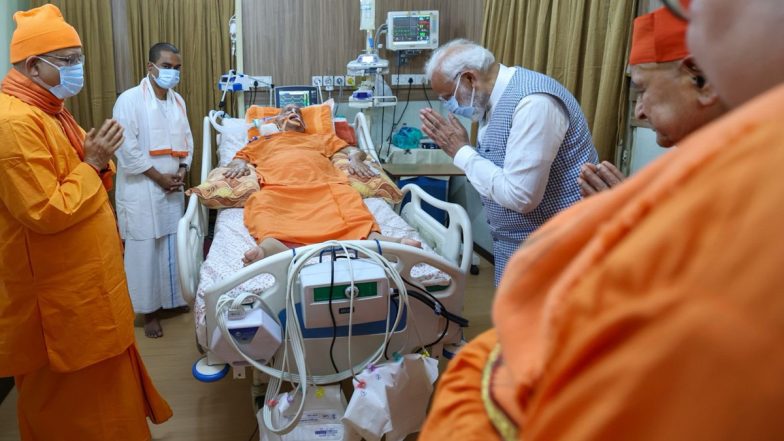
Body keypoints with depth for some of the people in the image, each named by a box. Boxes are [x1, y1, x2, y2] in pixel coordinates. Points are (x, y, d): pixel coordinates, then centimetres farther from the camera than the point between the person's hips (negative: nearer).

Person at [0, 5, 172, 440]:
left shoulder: (49, 109, 10)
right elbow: (46, 212, -26)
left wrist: (99, 160, -3)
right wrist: (92, 162, -18)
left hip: (82, 278, 10)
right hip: (57, 291, -10)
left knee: (99, 380, 23)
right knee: (68, 393, 9)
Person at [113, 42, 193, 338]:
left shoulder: (177, 100, 9)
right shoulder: (129, 100, -11)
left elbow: (186, 139, 13)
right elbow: (128, 150, -16)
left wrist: (182, 171, -3)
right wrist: (159, 177, -13)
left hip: (172, 188, 6)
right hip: (141, 190, -6)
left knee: (173, 245, 14)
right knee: (145, 250, 1)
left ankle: (172, 298, 30)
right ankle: (149, 310, 14)